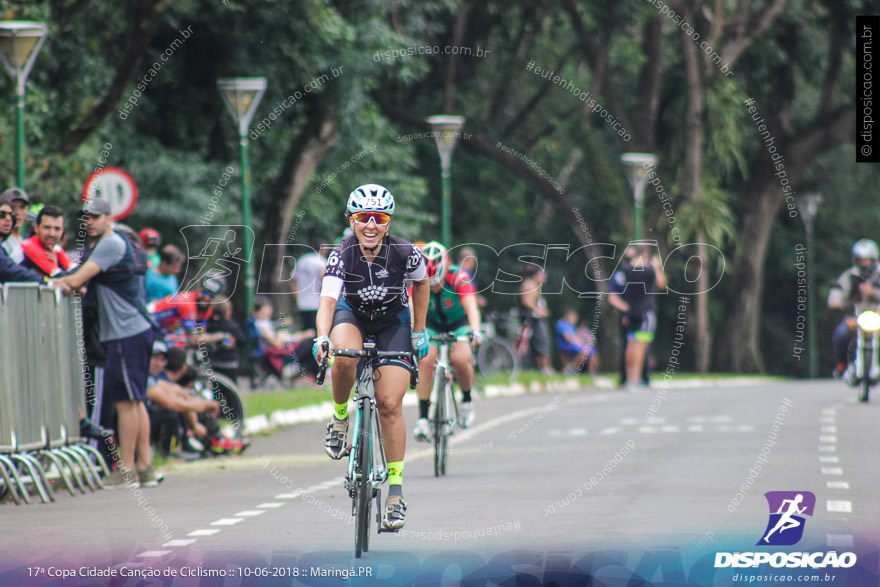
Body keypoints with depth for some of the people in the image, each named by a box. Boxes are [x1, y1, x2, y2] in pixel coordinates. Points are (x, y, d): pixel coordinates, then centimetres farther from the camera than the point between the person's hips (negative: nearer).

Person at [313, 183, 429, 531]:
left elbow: (421, 283, -2)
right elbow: (327, 300, -38)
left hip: (393, 322, 0)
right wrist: (322, 338, -56)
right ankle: (339, 417, -8)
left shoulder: (405, 252, -23)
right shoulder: (342, 255, -27)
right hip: (352, 314, 0)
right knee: (345, 357, -37)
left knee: (390, 405, -11)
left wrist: (419, 332, 1)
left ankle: (396, 490, -4)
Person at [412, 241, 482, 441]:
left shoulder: (458, 278, -27)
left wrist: (475, 331, -57)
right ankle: (422, 417, -19)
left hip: (458, 324, -1)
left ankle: (467, 399, 1)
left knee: (460, 359, -28)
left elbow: (471, 307, -39)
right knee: (426, 360, -25)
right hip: (432, 325, 1)